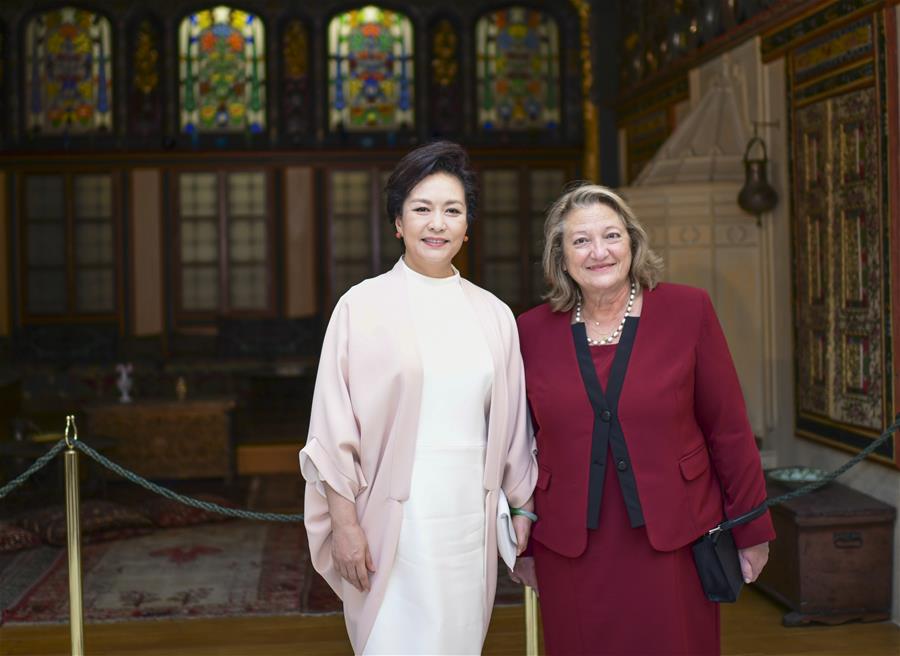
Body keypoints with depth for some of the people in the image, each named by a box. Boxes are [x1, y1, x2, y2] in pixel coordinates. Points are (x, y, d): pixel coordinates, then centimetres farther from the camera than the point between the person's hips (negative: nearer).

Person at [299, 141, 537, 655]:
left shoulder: (493, 314, 7)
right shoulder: (363, 305, -3)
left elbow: (511, 425, 13)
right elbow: (334, 426, -4)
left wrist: (522, 507, 12)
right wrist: (344, 522, -8)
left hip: (471, 516, 4)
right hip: (396, 516, -3)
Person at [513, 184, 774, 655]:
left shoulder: (688, 310, -4)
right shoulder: (532, 331, 0)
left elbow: (729, 429, -1)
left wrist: (751, 531, 1)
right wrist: (519, 544, 10)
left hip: (674, 540, -1)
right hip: (571, 553, 1)